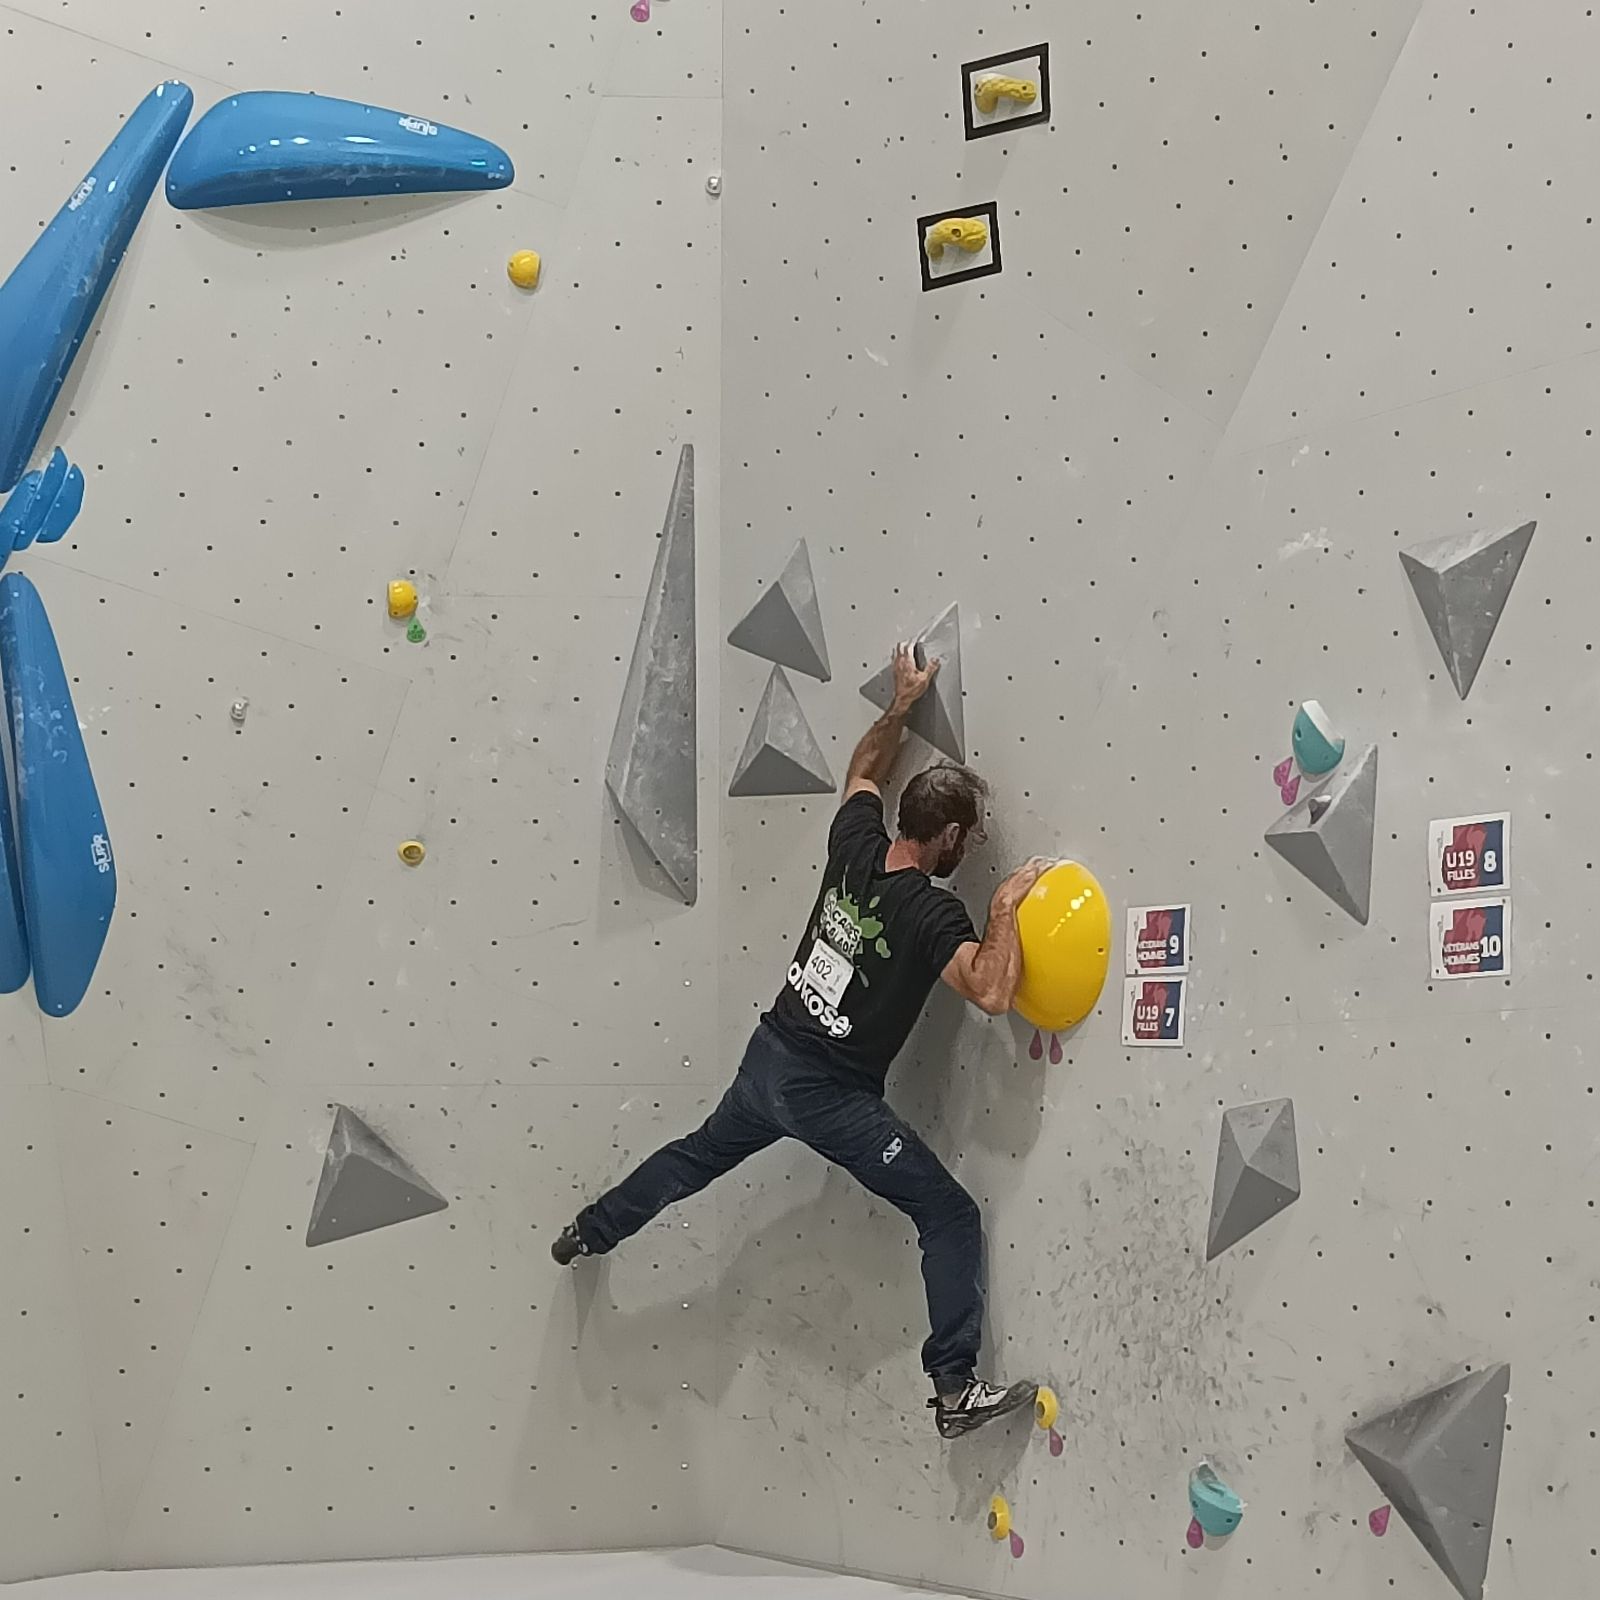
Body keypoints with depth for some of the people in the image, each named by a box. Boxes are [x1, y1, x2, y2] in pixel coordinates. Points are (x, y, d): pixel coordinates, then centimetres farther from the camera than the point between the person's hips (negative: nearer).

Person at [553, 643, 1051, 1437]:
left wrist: (902, 703, 17)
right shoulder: (931, 913, -24)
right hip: (833, 1096, -7)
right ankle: (956, 1390, 3)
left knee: (698, 1155, 33)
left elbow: (863, 769, 15)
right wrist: (1005, 909, -27)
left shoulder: (855, 844, -5)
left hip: (770, 1058, 7)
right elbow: (992, 993, -37)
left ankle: (588, 1234, 52)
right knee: (951, 1217, 3)